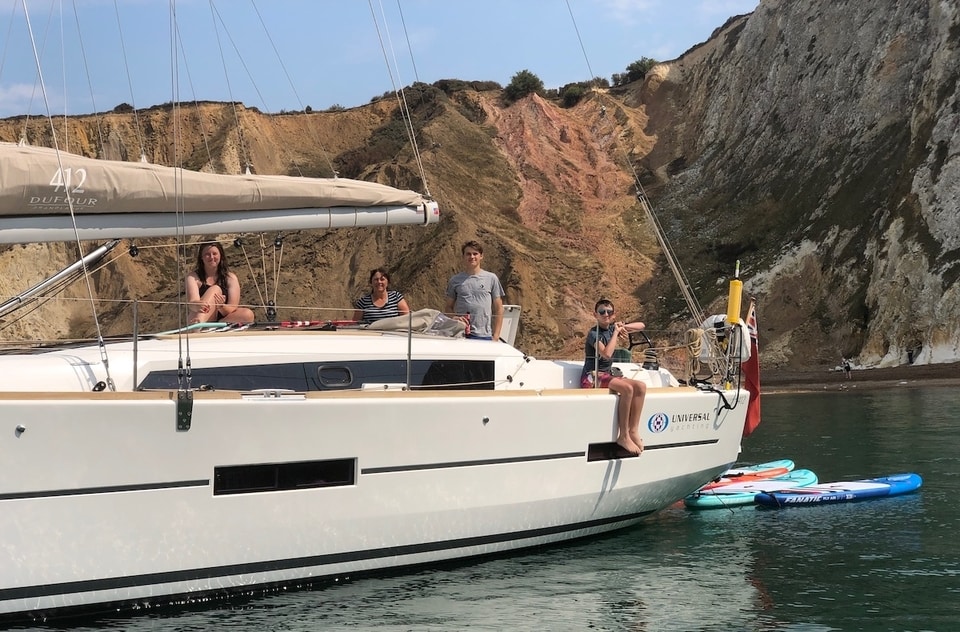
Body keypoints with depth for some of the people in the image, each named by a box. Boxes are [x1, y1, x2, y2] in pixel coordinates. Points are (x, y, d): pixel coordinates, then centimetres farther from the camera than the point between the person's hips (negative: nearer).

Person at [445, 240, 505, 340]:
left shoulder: (491, 278, 8)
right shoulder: (455, 280, 10)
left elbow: (498, 309, 8)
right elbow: (449, 308, 13)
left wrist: (496, 336, 0)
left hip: (485, 336, -1)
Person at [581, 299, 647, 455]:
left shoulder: (612, 328, 11)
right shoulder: (594, 333, -10)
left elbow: (641, 325, 15)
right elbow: (607, 354, -27)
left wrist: (623, 327, -3)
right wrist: (616, 332, -16)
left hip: (607, 375, 8)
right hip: (592, 377, -8)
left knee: (641, 386, -15)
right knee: (627, 388, -31)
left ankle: (633, 431, -15)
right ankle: (623, 436, -25)